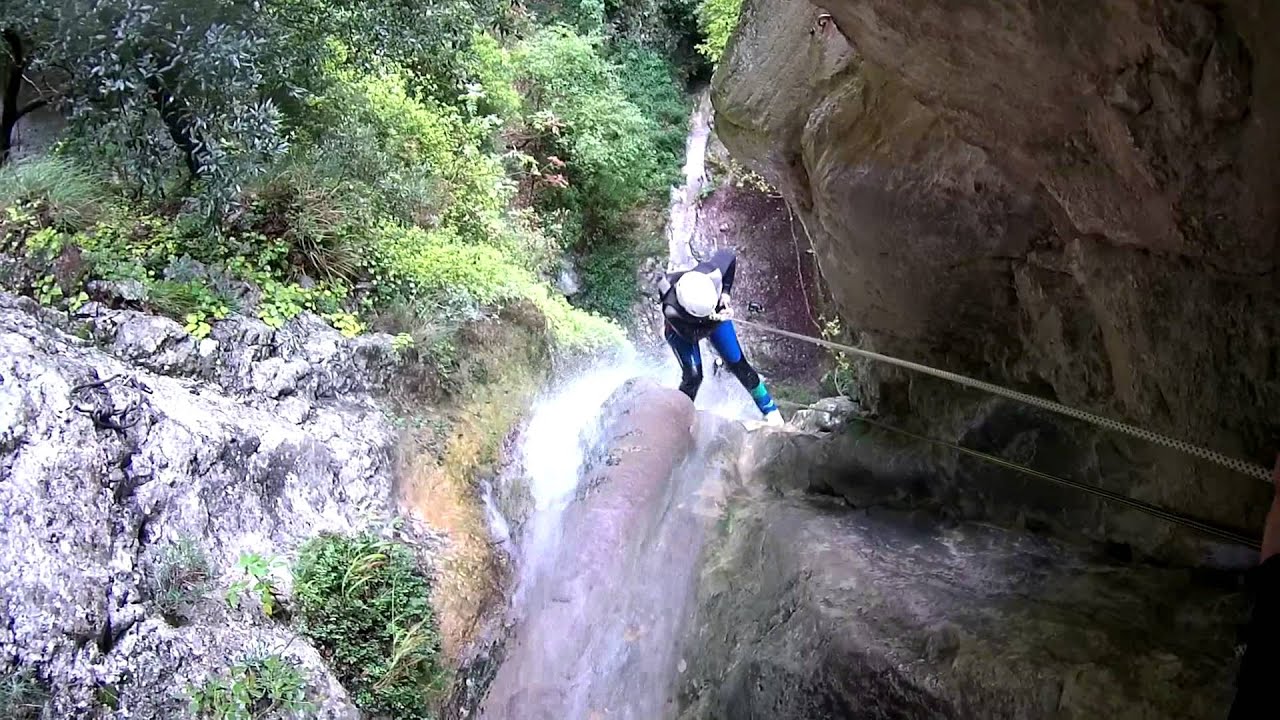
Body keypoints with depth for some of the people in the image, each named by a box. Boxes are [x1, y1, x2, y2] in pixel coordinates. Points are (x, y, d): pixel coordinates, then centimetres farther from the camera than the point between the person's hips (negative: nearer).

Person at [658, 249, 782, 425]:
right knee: (693, 376, -11)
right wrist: (715, 321, -46)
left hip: (716, 318, 3)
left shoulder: (711, 273, -42)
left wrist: (725, 292, -23)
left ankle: (769, 409, 23)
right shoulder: (671, 310, -47)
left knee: (737, 364, 5)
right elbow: (691, 336, -33)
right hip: (682, 331, -3)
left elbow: (728, 256, -19)